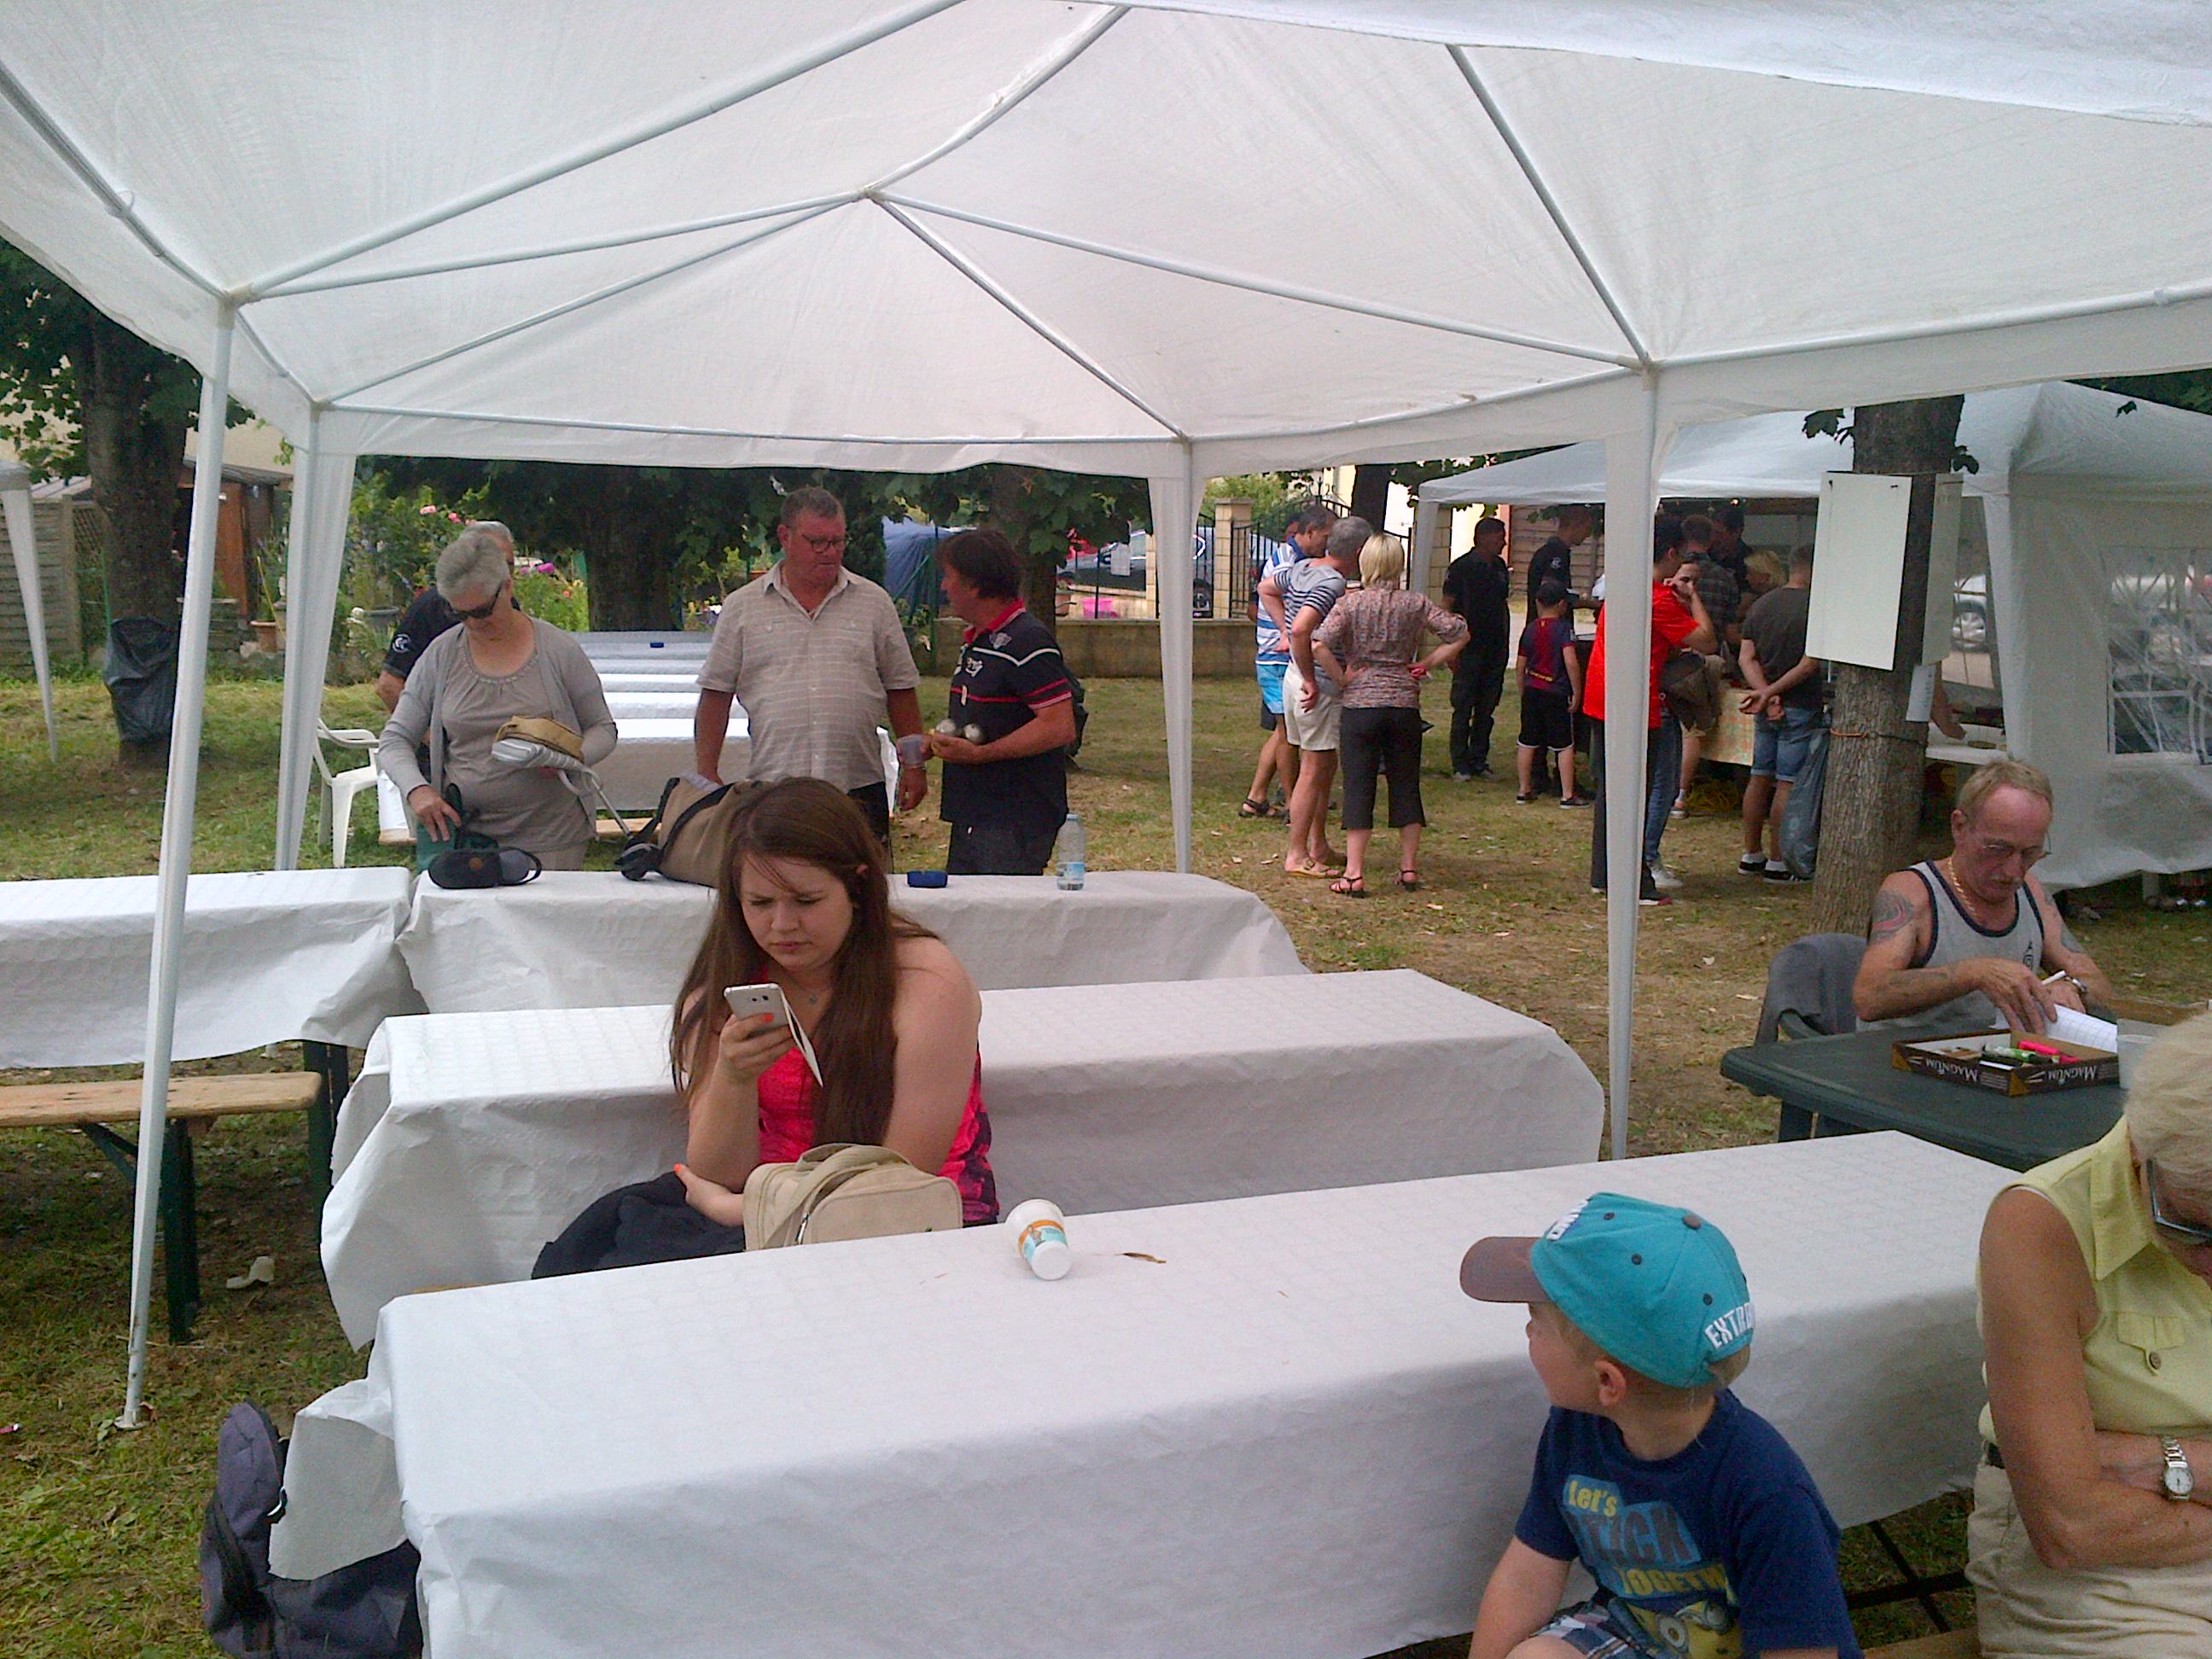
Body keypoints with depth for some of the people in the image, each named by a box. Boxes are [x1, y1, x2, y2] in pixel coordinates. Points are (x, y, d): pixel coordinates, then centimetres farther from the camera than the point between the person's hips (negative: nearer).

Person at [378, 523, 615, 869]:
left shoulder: (559, 651, 0)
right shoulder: (442, 654, 5)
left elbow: (603, 729, 8)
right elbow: (394, 740, 8)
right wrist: (417, 790, -12)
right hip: (464, 832, 1)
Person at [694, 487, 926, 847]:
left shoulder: (874, 603, 9)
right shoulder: (743, 607, 7)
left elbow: (900, 689, 12)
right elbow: (716, 696, 7)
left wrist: (913, 764, 7)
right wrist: (707, 775, 2)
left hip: (859, 788, 1)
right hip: (773, 791, -1)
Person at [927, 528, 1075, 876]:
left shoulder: (1027, 642, -15)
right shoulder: (974, 641, 18)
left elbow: (1060, 727, -22)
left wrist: (979, 754, -23)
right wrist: (937, 742, 9)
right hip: (971, 817, 10)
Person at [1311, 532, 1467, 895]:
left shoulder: (1351, 603, -5)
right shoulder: (1417, 604, 1)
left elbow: (1320, 646, -18)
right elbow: (1459, 634, -1)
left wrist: (1342, 677, -6)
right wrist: (1428, 664, 6)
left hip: (1360, 703, -2)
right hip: (1405, 703, 2)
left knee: (1358, 787, 1)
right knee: (1406, 786, 12)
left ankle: (1354, 874, -1)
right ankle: (1409, 869, 17)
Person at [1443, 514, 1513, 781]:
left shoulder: (1499, 566, 13)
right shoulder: (1462, 567, -6)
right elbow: (1447, 607, -7)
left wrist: (1505, 644, 16)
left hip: (1495, 648, 6)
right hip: (1469, 647, -6)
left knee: (1487, 709, 8)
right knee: (1463, 709, -3)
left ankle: (1479, 761, 16)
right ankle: (1460, 766, 2)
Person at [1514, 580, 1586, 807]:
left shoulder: (1530, 629, 4)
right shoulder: (1564, 628, -10)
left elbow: (1520, 666, 8)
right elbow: (1571, 662, -20)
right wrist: (1577, 692, -11)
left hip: (1532, 692, 5)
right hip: (1557, 694, -5)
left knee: (1527, 743, 12)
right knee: (1565, 745, 3)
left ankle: (1525, 790, 17)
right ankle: (1567, 795, 3)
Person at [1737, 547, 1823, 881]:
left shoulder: (1760, 605, 8)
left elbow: (1747, 657, 2)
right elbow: (1810, 665, -18)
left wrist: (1767, 693, -7)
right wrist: (1772, 692, -11)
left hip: (1767, 709, 7)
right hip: (1801, 708, -7)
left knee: (1760, 778, 13)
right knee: (1788, 784, -2)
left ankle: (1751, 854, 20)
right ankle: (1777, 861, 2)